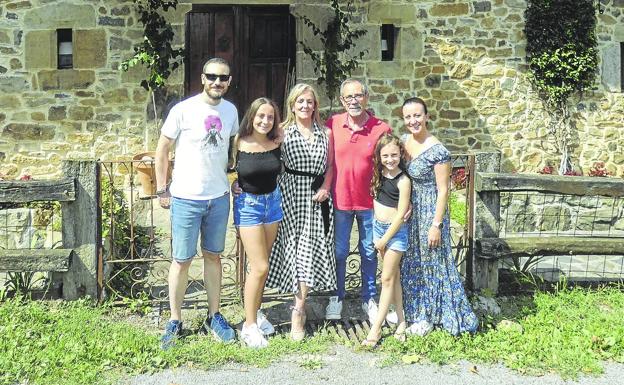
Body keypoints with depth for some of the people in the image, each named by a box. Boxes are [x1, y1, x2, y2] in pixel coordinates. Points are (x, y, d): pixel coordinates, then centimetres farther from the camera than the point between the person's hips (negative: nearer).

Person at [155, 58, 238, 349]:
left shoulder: (230, 110, 4)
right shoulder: (183, 110, -11)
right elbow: (162, 149, -4)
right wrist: (162, 190, -6)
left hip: (219, 198, 4)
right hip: (186, 199, -4)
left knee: (213, 256, 14)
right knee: (182, 260, 3)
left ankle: (214, 317, 26)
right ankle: (175, 321, 17)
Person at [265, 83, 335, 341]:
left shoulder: (324, 134, 10)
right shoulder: (283, 132, 2)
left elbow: (330, 165, 13)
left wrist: (325, 187, -2)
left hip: (316, 197, 2)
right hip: (290, 196, -2)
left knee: (310, 250, -2)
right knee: (295, 248, 1)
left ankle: (299, 310, 3)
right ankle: (299, 307, 16)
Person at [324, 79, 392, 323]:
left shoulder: (381, 129, -8)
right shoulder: (333, 125, -4)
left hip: (369, 202, -1)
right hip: (340, 200, 1)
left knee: (369, 253, 13)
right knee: (339, 252, 12)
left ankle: (369, 299, 29)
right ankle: (336, 298, 28)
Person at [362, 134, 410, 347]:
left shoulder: (403, 181, -15)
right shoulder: (379, 174, 3)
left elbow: (401, 214, -15)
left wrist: (385, 239, -11)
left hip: (396, 230, -6)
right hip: (378, 226, 6)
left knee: (387, 278, -1)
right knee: (393, 276, 12)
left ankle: (376, 327, 2)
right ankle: (401, 320, 21)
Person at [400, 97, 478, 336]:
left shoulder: (437, 151, -18)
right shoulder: (403, 141, 3)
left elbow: (443, 191, -16)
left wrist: (436, 225, -17)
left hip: (430, 211, -7)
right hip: (407, 211, 7)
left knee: (432, 261, 5)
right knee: (411, 261, 16)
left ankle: (429, 316, 19)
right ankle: (415, 310, 32)